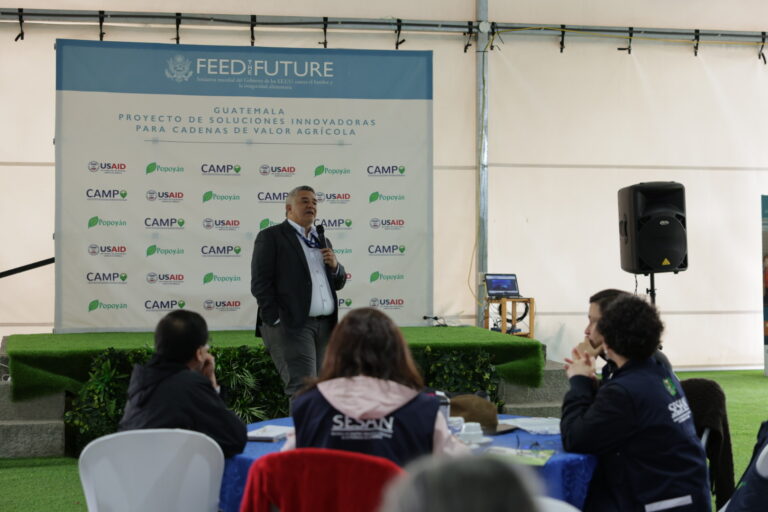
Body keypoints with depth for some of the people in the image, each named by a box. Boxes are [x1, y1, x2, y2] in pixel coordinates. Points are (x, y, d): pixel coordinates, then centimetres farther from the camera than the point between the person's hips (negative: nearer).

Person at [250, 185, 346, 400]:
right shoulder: (271, 237, 2)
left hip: (325, 326, 7)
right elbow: (260, 284, -7)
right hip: (292, 326, -7)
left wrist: (335, 266, 3)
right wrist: (275, 322, -14)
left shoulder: (322, 241, 23)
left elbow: (339, 283, 25)